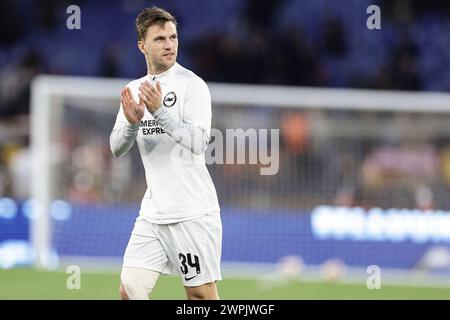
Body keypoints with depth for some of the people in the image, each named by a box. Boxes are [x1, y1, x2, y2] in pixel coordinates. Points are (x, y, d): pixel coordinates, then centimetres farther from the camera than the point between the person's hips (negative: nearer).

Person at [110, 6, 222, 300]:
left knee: (201, 294, -4)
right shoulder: (134, 90, 11)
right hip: (153, 211, 6)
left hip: (193, 212, -6)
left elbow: (198, 142, -19)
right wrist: (132, 122, -13)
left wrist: (159, 112, -29)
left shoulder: (192, 85, -8)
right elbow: (117, 148, 7)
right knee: (130, 289, 3)